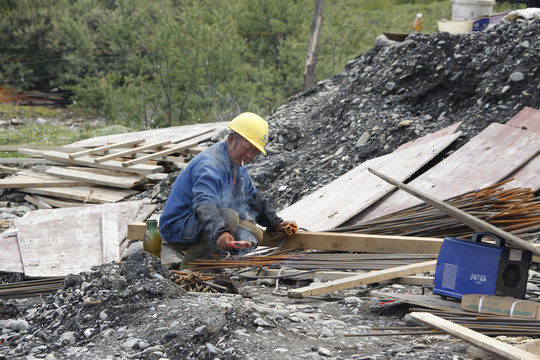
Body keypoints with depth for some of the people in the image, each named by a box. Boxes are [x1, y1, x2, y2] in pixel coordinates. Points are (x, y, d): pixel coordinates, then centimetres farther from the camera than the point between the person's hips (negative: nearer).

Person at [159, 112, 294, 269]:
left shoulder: (238, 162, 7)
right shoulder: (210, 165, -26)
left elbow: (252, 196, 24)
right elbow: (203, 204, -44)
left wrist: (274, 223, 20)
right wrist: (220, 232, -61)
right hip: (177, 227, -9)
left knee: (255, 235, -2)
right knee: (229, 216, -33)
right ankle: (188, 266, -22)